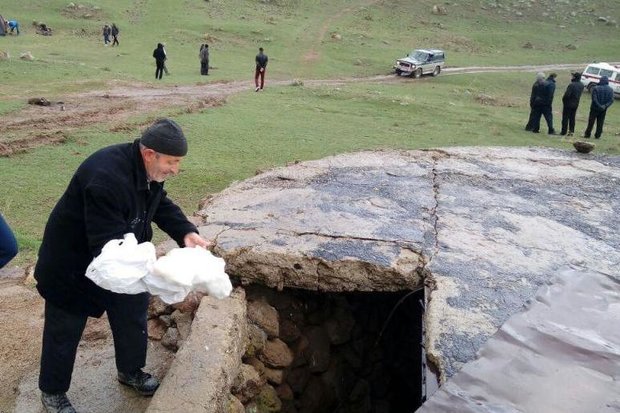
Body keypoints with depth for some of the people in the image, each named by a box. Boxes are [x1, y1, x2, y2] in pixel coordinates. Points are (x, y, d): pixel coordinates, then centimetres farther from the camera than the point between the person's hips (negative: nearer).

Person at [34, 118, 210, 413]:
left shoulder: (148, 168, -12)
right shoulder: (106, 179, -39)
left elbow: (162, 205, 4)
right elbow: (108, 249, -39)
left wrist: (185, 232, -14)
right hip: (73, 265, -8)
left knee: (133, 314, 17)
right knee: (64, 331, 11)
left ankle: (130, 371, 42)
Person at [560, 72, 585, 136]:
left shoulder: (572, 85, -22)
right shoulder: (581, 85, 2)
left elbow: (567, 94, -22)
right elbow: (580, 94, 7)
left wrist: (563, 100, -8)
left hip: (568, 103, -6)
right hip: (576, 104, 6)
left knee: (565, 118, 3)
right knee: (572, 118, 15)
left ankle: (564, 131, 6)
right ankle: (571, 131, 17)